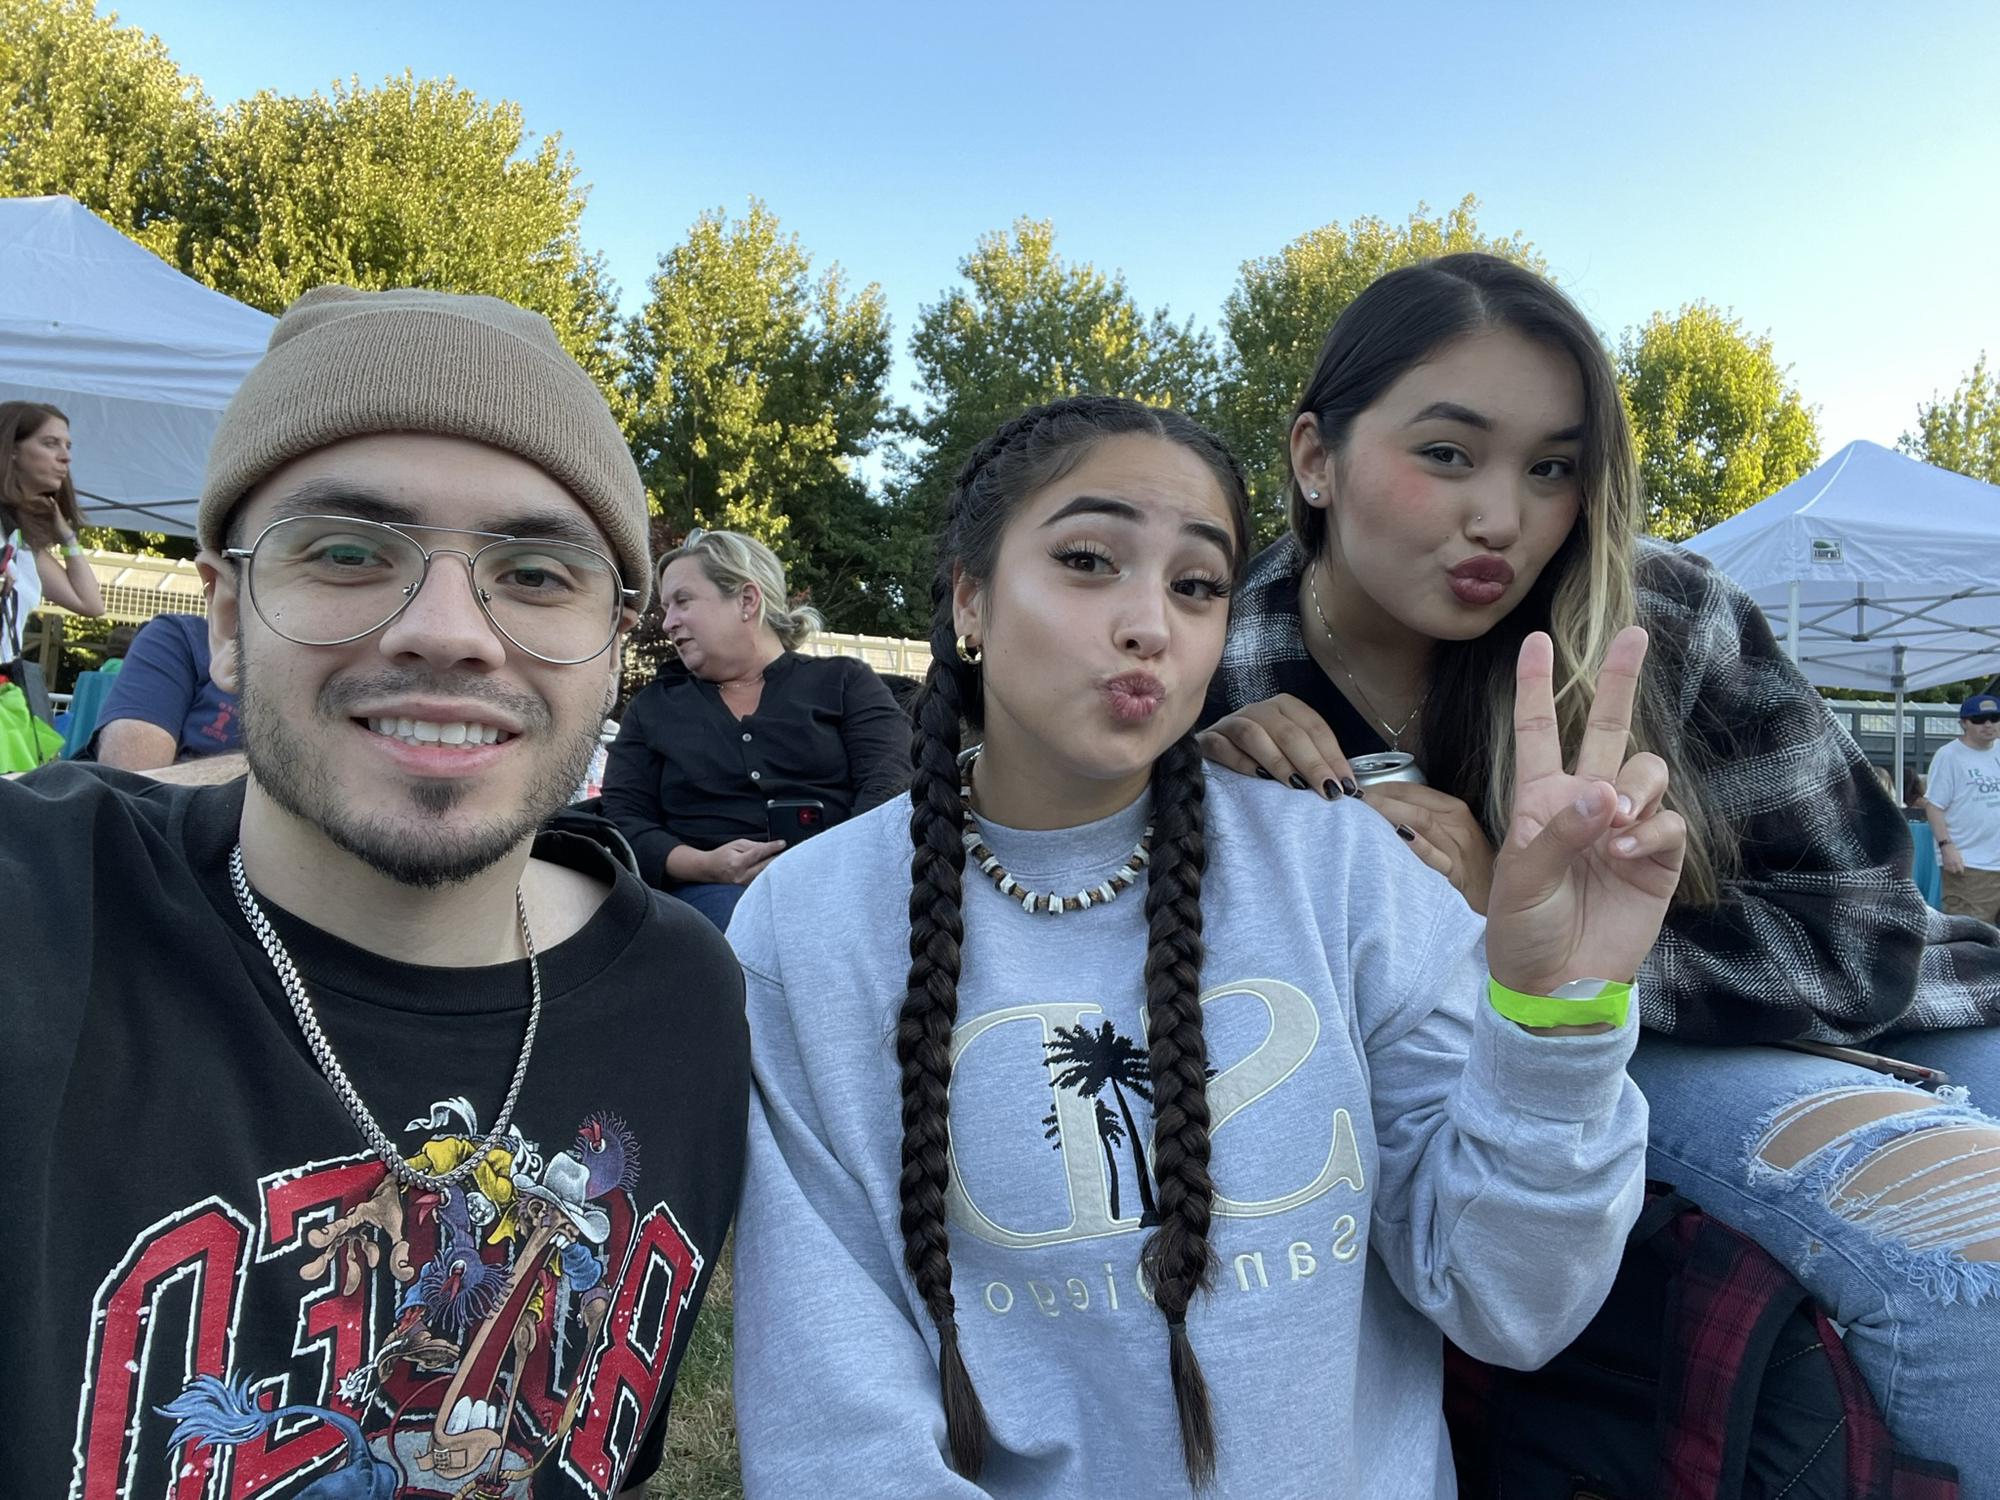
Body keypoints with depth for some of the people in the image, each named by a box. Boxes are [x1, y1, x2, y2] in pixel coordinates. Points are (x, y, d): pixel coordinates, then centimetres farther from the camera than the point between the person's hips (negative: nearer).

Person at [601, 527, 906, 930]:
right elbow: (622, 819, 14)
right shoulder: (653, 706, 24)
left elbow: (889, 784, 3)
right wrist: (704, 866, -7)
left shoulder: (845, 681, 17)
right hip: (713, 891, 0)